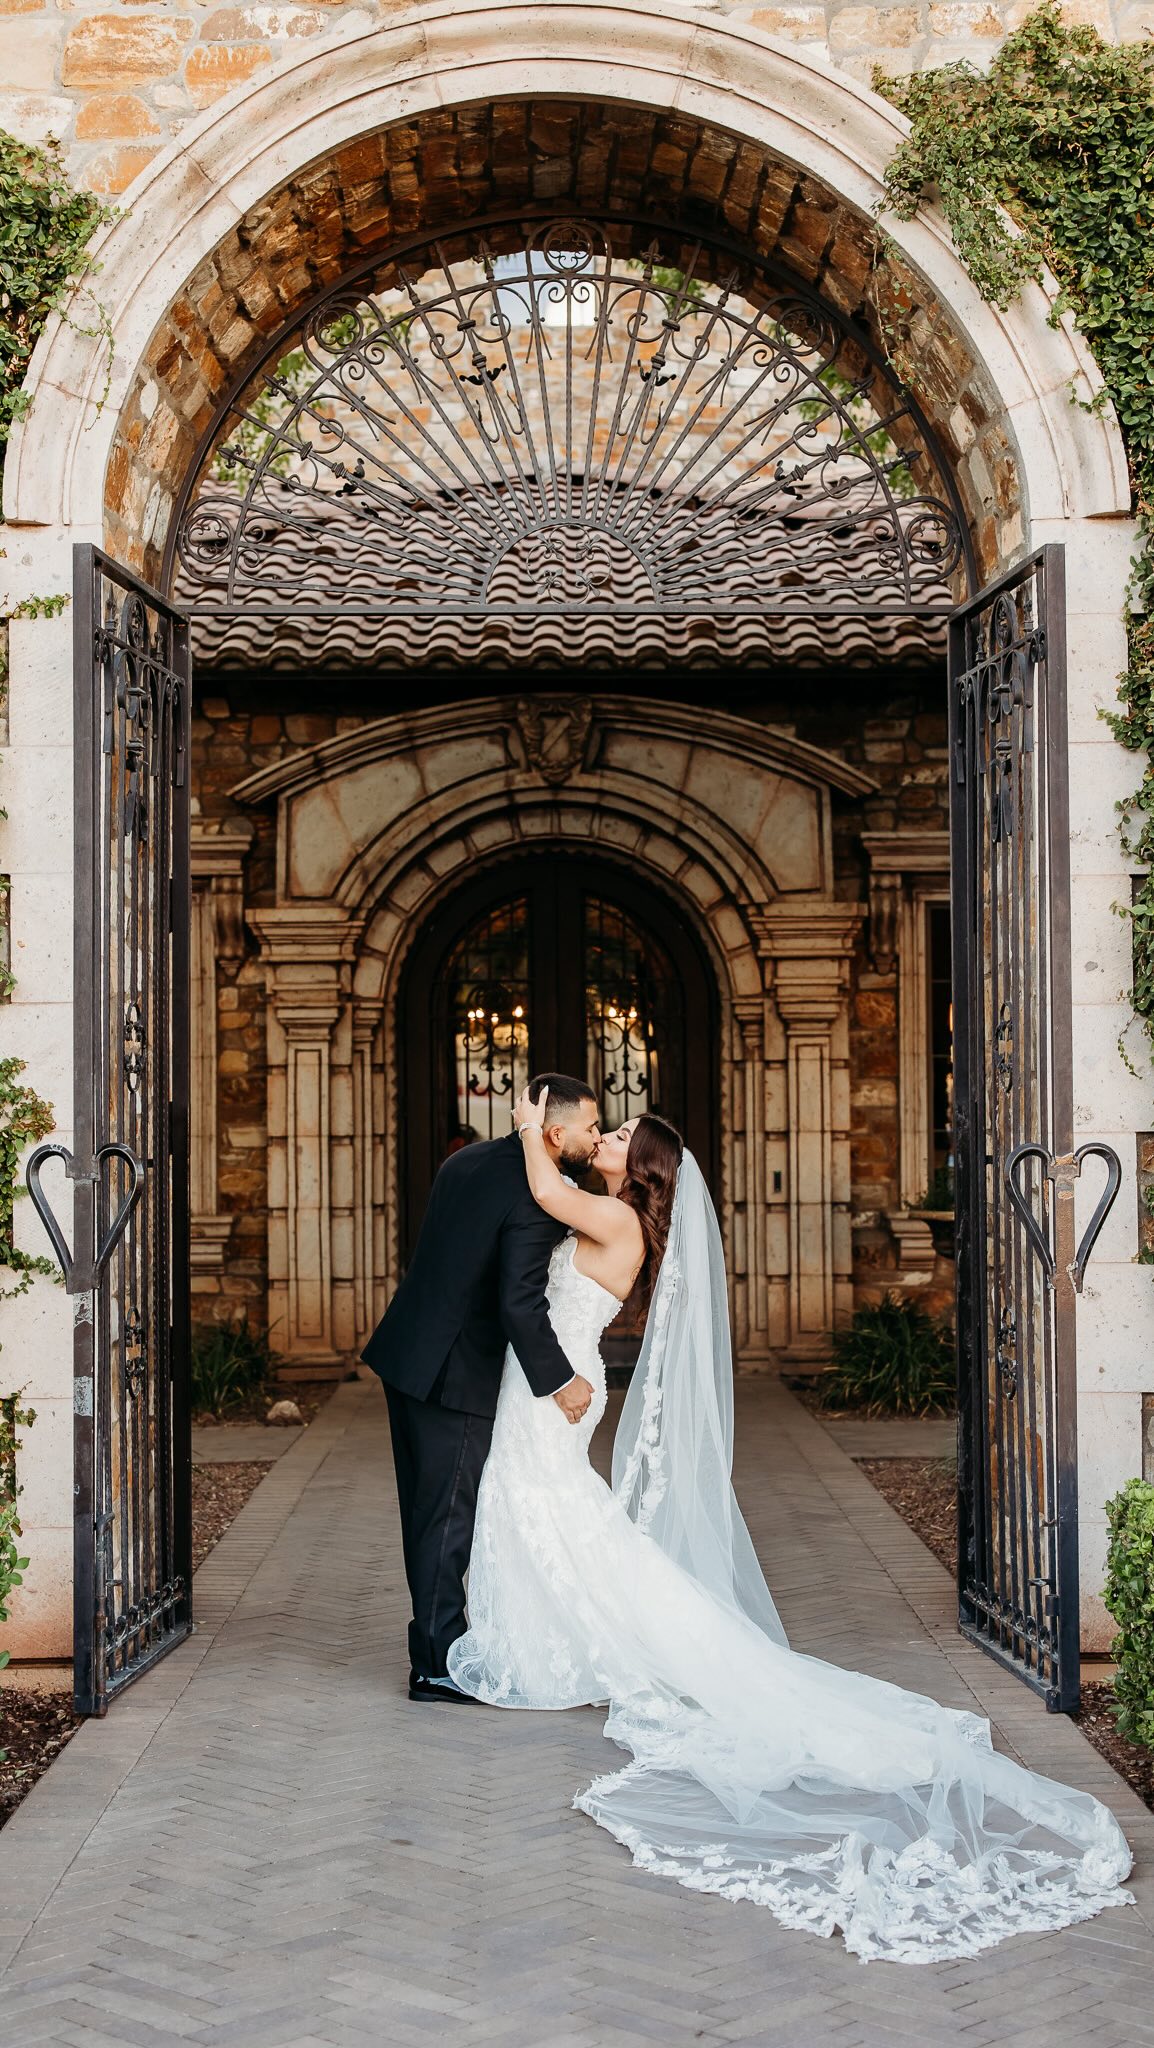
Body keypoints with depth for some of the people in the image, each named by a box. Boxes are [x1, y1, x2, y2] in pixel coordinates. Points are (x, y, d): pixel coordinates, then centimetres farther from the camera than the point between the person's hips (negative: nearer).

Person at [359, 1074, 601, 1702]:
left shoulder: (465, 1160, 7)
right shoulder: (535, 1197, -20)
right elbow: (521, 1304, -25)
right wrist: (559, 1382, -15)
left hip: (407, 1355, 9)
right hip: (454, 1375, -9)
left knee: (427, 1513, 16)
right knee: (448, 1517, 1)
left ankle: (437, 1646, 27)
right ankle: (437, 1667, 9)